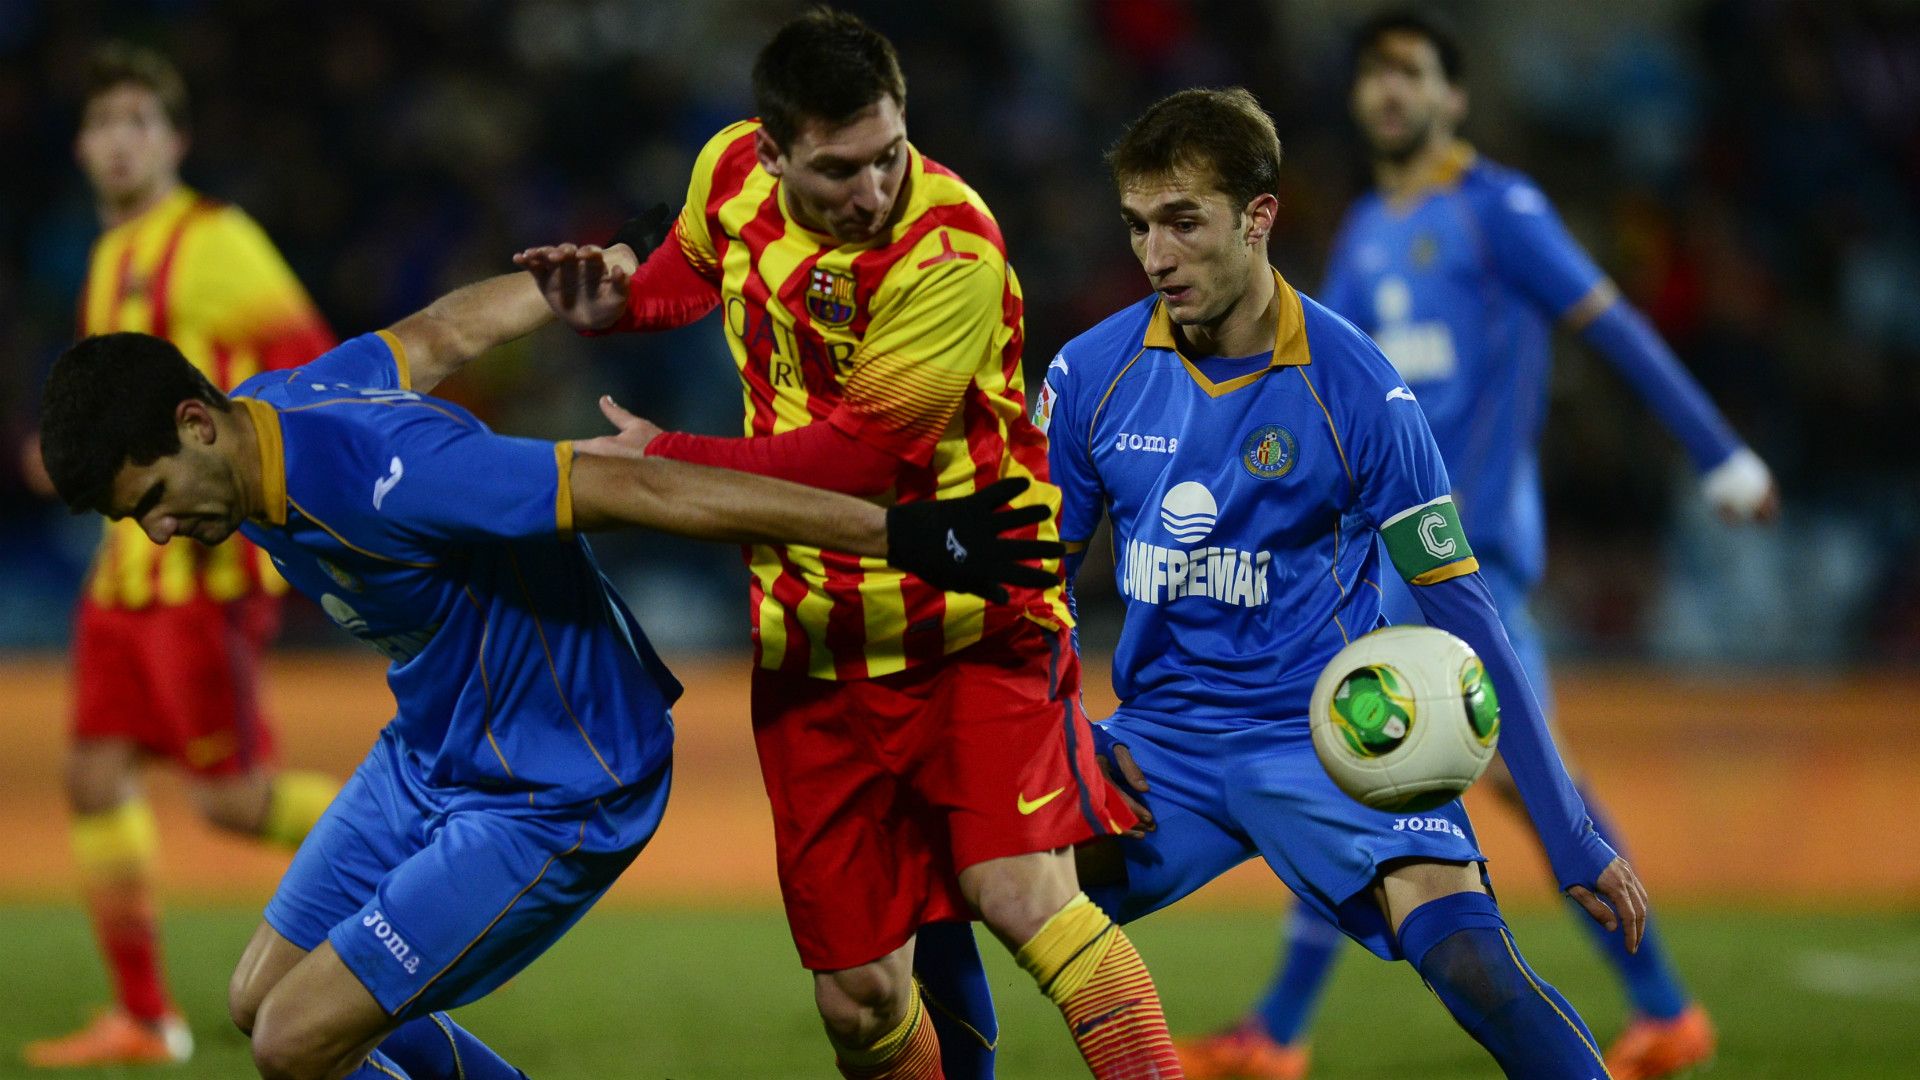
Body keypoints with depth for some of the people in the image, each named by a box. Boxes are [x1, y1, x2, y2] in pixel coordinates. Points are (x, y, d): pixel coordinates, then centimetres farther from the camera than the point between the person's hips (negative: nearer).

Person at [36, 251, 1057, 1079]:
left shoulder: (376, 476, -34)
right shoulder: (266, 409, -6)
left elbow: (642, 488, -34)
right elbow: (443, 331, 11)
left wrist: (898, 536, -32)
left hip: (553, 801, -9)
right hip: (428, 756, 9)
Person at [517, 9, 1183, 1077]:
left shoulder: (951, 249, -20)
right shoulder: (731, 171, 0)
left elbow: (858, 453, -20)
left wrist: (666, 458, -11)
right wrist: (614, 304, 6)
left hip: (971, 623, -5)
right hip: (816, 643, 5)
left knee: (1022, 891, -26)